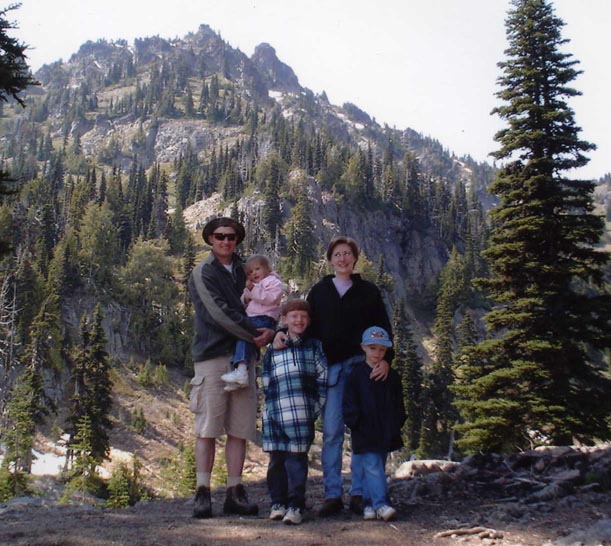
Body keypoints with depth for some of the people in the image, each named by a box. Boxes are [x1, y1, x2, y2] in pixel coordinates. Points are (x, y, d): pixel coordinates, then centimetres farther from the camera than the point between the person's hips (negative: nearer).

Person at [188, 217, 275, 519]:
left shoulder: (242, 271, 18)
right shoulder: (203, 272, 0)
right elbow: (219, 312, -12)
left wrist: (268, 330, -2)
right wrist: (255, 334, -13)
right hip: (212, 355, -5)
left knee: (239, 429, 4)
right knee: (207, 428, -3)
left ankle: (235, 492, 10)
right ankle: (202, 493, 3)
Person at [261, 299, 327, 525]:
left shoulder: (314, 346, 9)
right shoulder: (273, 349, 12)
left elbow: (323, 378, 5)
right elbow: (266, 381, 13)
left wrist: (316, 406, -1)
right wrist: (274, 404, 4)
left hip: (302, 413, -2)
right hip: (276, 413, 2)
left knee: (296, 458, -4)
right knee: (276, 458, 7)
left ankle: (295, 505, 2)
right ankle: (278, 502, 19)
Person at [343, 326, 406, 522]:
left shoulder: (392, 377, 11)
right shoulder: (356, 374, -2)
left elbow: (399, 405, 15)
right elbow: (348, 403, -4)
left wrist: (396, 425, 5)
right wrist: (355, 423, -12)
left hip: (385, 434, 4)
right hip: (364, 434, -4)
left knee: (377, 468, 10)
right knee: (372, 468, -11)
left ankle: (369, 504, 20)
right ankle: (381, 504, -14)